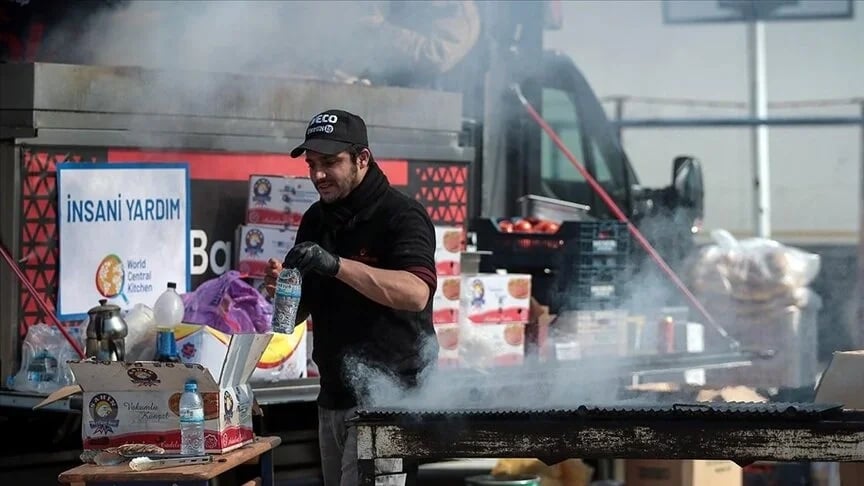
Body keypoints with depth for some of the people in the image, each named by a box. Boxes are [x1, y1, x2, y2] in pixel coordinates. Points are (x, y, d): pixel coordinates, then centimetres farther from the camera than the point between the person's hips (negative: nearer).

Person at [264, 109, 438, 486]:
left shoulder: (401, 215, -11)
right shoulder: (316, 221, 13)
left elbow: (417, 293, -29)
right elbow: (298, 313, 18)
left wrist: (337, 265, -36)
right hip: (335, 397, 8)